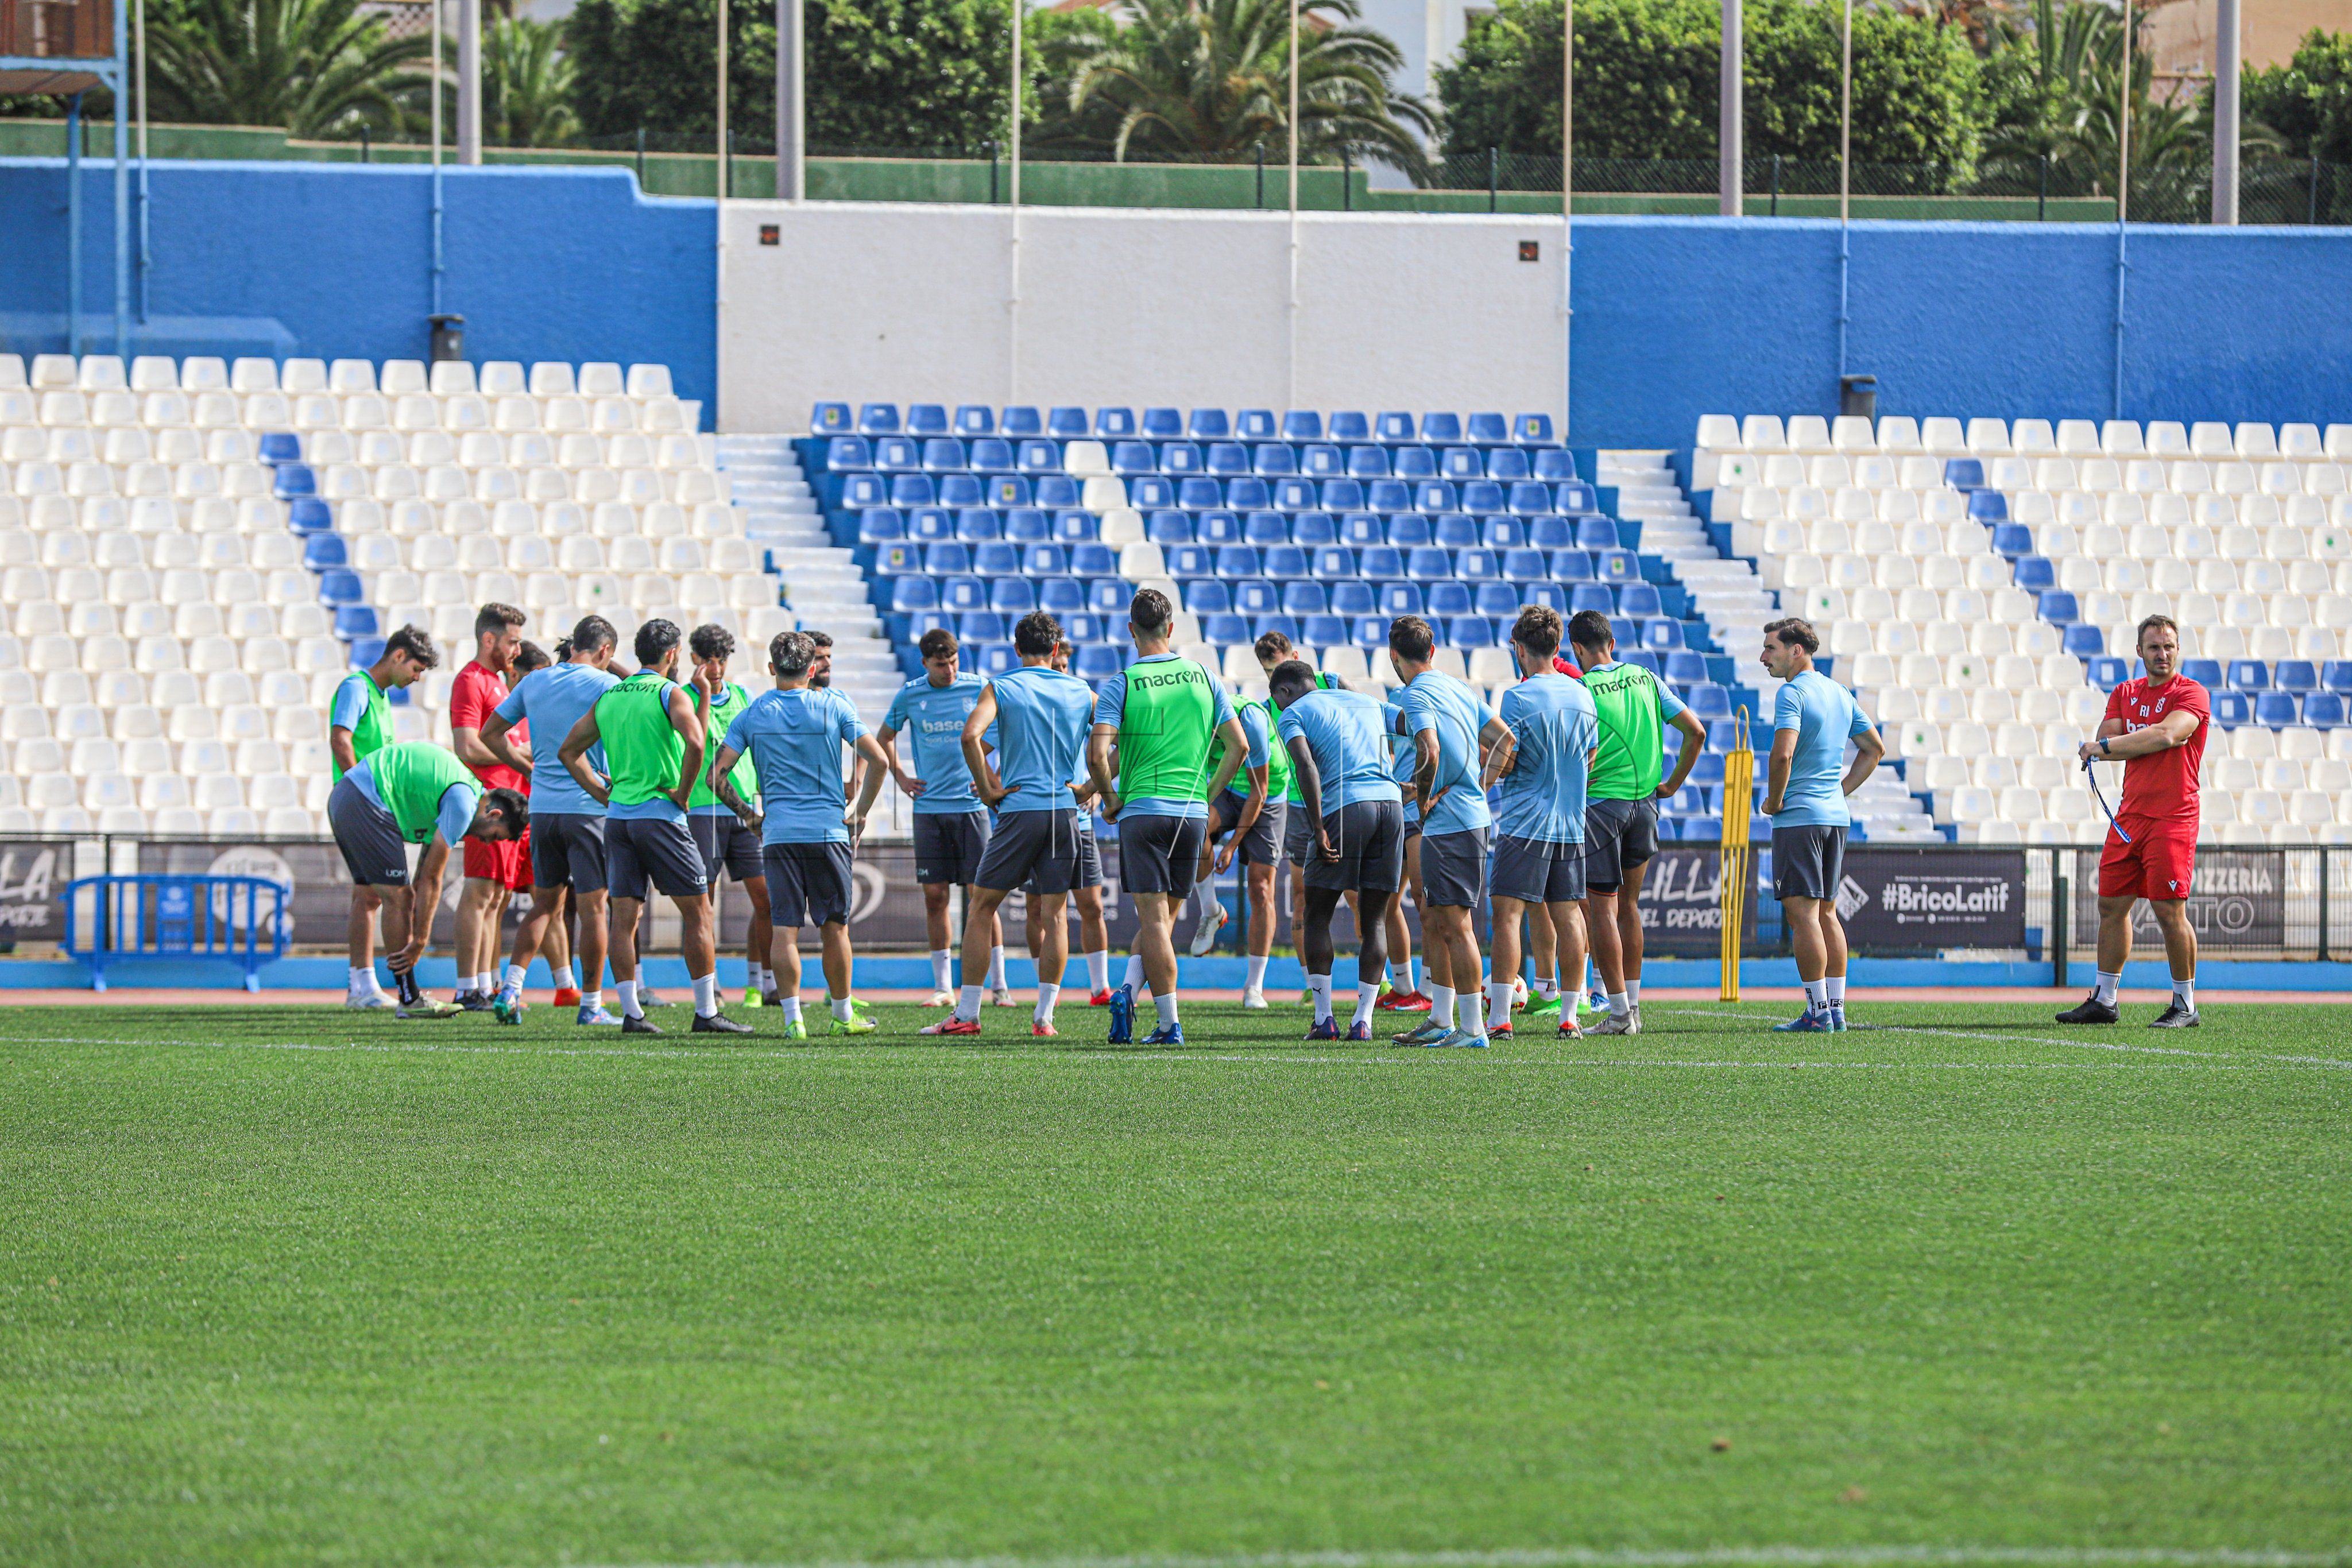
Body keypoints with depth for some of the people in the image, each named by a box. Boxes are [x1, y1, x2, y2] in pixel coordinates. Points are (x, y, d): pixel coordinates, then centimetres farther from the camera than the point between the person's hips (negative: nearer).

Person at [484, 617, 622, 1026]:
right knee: (592, 907, 1)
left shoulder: (533, 682, 9)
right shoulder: (605, 684, -7)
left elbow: (490, 734, 13)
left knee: (546, 903, 16)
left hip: (542, 807, 5)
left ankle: (511, 988, 3)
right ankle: (591, 1005, 3)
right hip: (589, 806, -5)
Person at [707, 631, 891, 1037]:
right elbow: (879, 762, -2)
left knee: (785, 929, 0)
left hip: (778, 833, 0)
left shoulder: (752, 715, 4)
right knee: (834, 927, 9)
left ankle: (792, 1018, -8)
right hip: (830, 831, 0)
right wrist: (859, 813, 8)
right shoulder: (835, 706, 2)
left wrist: (748, 814, 11)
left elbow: (717, 775, -1)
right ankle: (843, 1015, 18)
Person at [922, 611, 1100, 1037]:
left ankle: (966, 1014, 3)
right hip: (1065, 810, 3)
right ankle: (1044, 1015, 3)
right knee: (1053, 913, 7)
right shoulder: (1081, 693, 8)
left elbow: (972, 734, -17)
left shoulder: (1002, 689, -1)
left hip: (1019, 810, -3)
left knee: (981, 907, 5)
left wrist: (988, 788, -7)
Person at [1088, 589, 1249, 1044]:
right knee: (1164, 916, 14)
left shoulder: (1119, 686, -5)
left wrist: (1110, 798, 2)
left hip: (1142, 811, -3)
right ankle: (1130, 988, -5)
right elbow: (1239, 745, 5)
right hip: (1192, 814, 3)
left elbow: (1098, 755, -15)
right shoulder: (1204, 678, 5)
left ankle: (1171, 1024, -9)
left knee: (1154, 918, -3)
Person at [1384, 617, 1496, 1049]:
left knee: (1455, 924, -7)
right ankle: (1441, 1020, 20)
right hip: (1473, 813, 9)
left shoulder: (1417, 696, -12)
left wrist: (1423, 799, -12)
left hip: (1448, 820, -9)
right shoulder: (1461, 688, 14)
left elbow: (1430, 753, -27)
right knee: (1434, 919, 16)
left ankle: (1473, 1027, -7)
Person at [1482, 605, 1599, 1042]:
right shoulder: (1583, 696, 8)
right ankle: (1570, 1018, 7)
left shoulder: (1518, 698, -11)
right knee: (1568, 916, 8)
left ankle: (1499, 1017, -9)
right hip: (1571, 822, 6)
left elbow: (1504, 761, -13)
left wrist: (1482, 779, 6)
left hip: (1524, 822, -6)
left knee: (1507, 915, -4)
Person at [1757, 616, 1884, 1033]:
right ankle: (1836, 1008, 12)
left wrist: (1774, 800, -11)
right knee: (1826, 912, 13)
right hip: (1835, 815, 9)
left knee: (1802, 912, -7)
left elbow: (1783, 753, -25)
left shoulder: (1792, 693, -12)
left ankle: (1818, 1011, -10)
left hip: (1799, 816, -9)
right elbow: (1874, 749, 23)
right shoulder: (1841, 694, 15)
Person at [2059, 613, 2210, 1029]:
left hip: (2172, 819, -6)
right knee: (2112, 905, 8)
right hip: (2129, 815, 6)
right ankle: (2103, 1001, 16)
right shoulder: (2125, 694, 15)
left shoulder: (2191, 695, -5)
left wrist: (2105, 746, -16)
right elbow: (2104, 741, 4)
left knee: (2169, 911, -9)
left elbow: (2167, 734, -21)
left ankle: (2185, 1005, 1)